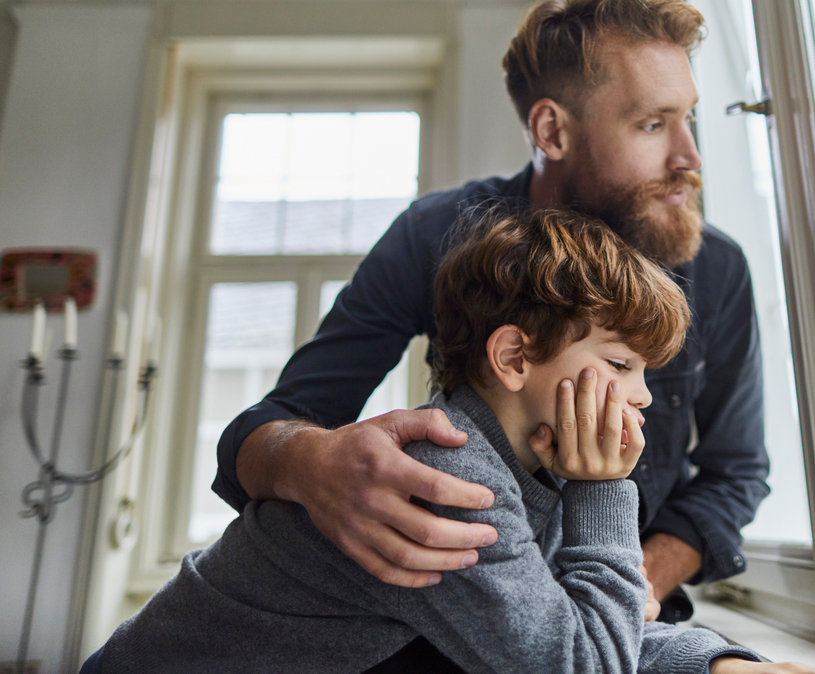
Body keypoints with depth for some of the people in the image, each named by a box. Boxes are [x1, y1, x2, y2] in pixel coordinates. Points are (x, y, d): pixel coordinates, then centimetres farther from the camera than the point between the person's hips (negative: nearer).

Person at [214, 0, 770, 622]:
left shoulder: (717, 272, -9)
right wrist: (308, 462, -40)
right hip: (462, 591, -1)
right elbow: (276, 423, -15)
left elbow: (734, 470, 3)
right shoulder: (437, 238, -15)